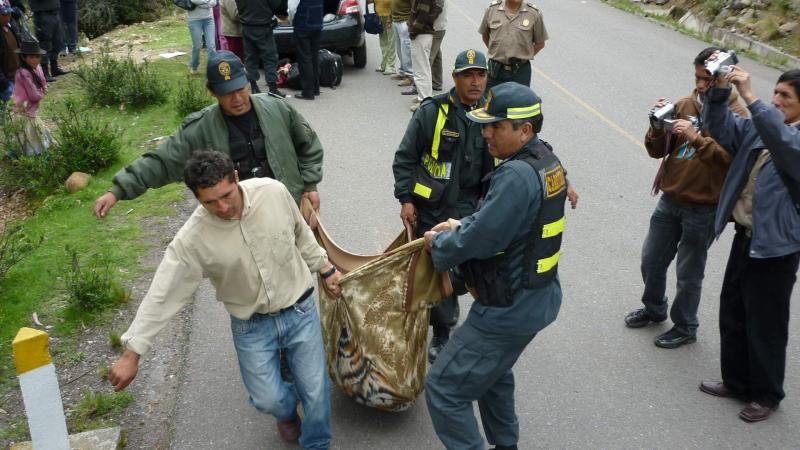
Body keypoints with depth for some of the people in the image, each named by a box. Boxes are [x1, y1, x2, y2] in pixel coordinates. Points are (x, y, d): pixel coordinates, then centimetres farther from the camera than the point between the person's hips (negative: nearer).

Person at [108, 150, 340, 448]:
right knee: (268, 399, 1)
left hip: (300, 311, 1)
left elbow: (301, 233, 2)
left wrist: (324, 267, 12)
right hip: (252, 325, -1)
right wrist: (131, 354, -19)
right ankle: (287, 412, 41)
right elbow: (162, 295, -18)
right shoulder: (192, 239, -22)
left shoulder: (273, 192, -18)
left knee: (316, 390, 6)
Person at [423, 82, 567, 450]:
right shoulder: (546, 159, 3)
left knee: (444, 388, -1)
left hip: (510, 309, -10)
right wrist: (462, 226, 5)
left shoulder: (517, 175, -28)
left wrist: (439, 244, -9)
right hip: (539, 296, 10)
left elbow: (480, 240, -28)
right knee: (494, 372, 30)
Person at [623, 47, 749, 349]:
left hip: (704, 208, -5)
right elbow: (657, 151, 3)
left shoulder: (736, 116, -11)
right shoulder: (684, 105, 1)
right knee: (651, 260, 17)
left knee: (688, 273, 8)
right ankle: (654, 309, 43)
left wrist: (697, 138, -32)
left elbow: (733, 159, -24)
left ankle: (685, 328, 30)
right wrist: (658, 126, -17)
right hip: (670, 200, 5)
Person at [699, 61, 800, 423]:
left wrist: (749, 96, -40)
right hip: (744, 237, 7)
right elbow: (722, 127, -1)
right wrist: (720, 90, -19)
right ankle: (736, 381, 37)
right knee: (732, 315, 18)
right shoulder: (758, 128, 6)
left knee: (765, 327, 7)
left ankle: (766, 395, 27)